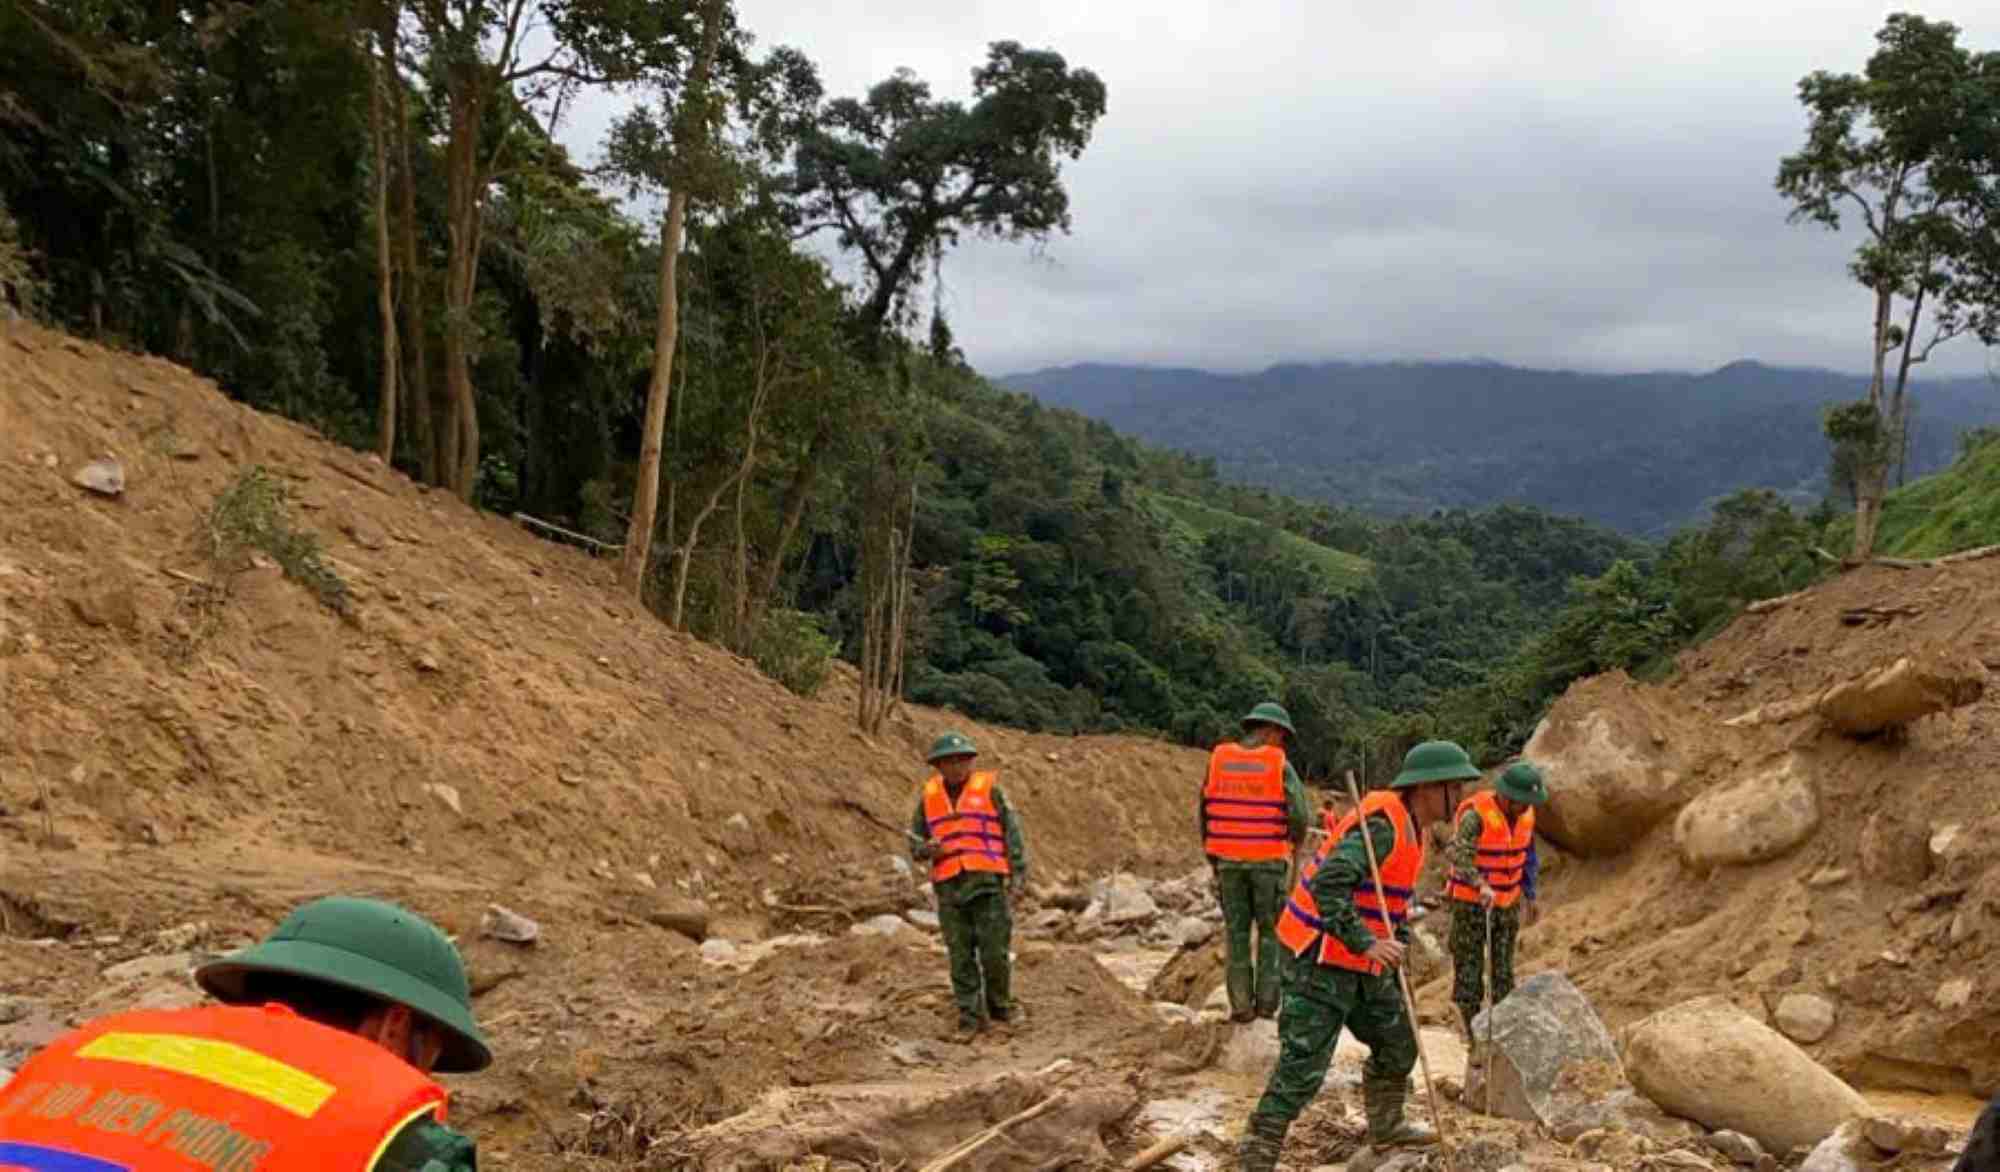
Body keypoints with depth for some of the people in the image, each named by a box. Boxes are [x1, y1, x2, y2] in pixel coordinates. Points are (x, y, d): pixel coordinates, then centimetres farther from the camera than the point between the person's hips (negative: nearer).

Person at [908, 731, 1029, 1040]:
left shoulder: (989, 788, 1)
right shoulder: (928, 796, 8)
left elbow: (1012, 832, -1)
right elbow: (916, 842, 13)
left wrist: (1019, 873, -9)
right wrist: (928, 849, -10)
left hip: (988, 883, -2)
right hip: (950, 887, 2)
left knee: (995, 951, -2)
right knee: (961, 955, 2)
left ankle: (1000, 1006, 20)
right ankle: (970, 1017, 11)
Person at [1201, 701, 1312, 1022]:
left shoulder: (1218, 759, 2)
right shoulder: (1279, 765, -7)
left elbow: (1206, 812, 3)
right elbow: (1299, 816, -12)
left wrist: (1212, 860, 11)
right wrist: (1296, 840, 11)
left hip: (1229, 860, 2)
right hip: (1268, 860, -2)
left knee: (1237, 932, 11)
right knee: (1271, 930, 12)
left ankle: (1241, 1004, 8)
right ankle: (1267, 1000, 9)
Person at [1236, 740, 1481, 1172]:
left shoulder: (1410, 827, 9)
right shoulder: (1381, 825, -23)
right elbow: (1327, 886, -34)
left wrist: (1398, 944, 16)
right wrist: (1366, 943, -37)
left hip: (1360, 962, 10)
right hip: (1320, 958, -10)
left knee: (1397, 1041, 21)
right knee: (1302, 1066, -9)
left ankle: (1386, 1125, 41)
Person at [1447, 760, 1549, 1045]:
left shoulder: (1525, 815, 2)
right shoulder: (1476, 815, -21)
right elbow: (1460, 855, -36)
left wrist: (1530, 896, 15)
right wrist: (1481, 885, -51)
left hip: (1507, 902, 6)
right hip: (1471, 903, -6)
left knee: (1504, 966, 10)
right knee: (1469, 963, -2)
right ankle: (1472, 1029, 5)